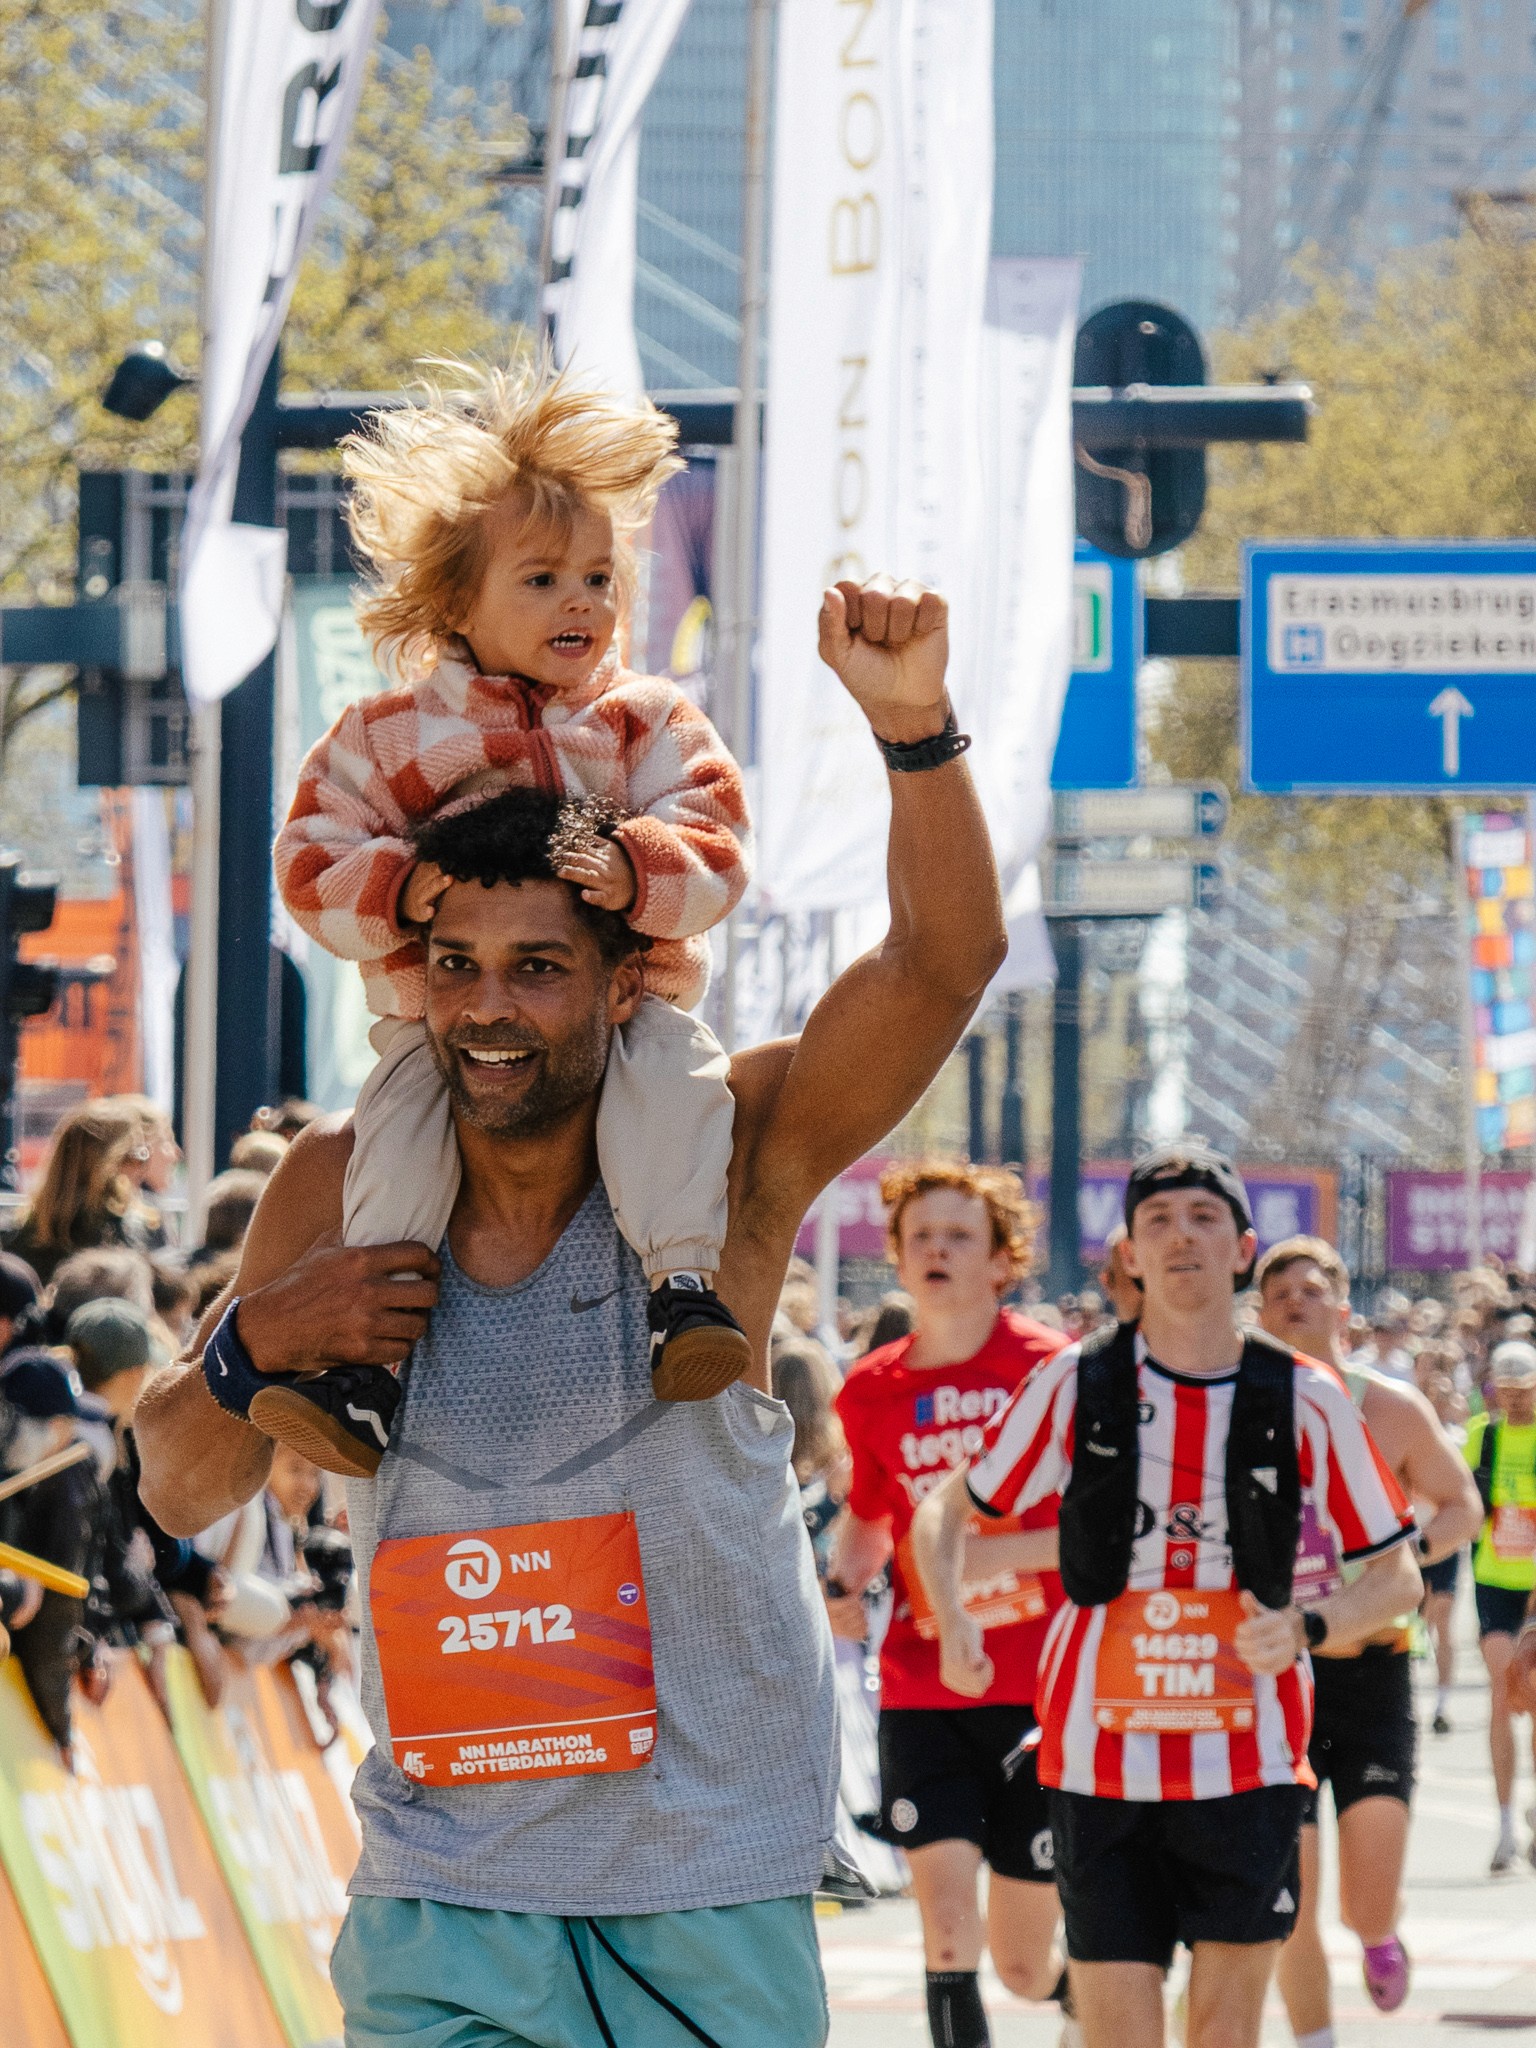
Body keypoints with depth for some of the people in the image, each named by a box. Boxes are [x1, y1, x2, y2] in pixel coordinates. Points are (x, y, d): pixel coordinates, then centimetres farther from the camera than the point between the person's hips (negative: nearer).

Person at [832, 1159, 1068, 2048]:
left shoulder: (1053, 1369, -7)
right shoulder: (873, 1391, 6)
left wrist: (1003, 1551, -22)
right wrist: (846, 1583, 2)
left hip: (1039, 1691, -2)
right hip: (923, 1696, 3)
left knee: (1023, 1965, 5)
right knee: (948, 1933, -14)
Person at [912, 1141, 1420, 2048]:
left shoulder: (1307, 1401, 1)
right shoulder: (1076, 1385, 1)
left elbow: (1396, 1573, 6)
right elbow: (949, 1511, 13)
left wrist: (1307, 1631, -14)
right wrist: (952, 1619, -7)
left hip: (1249, 1760, 0)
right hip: (1101, 1757, 0)